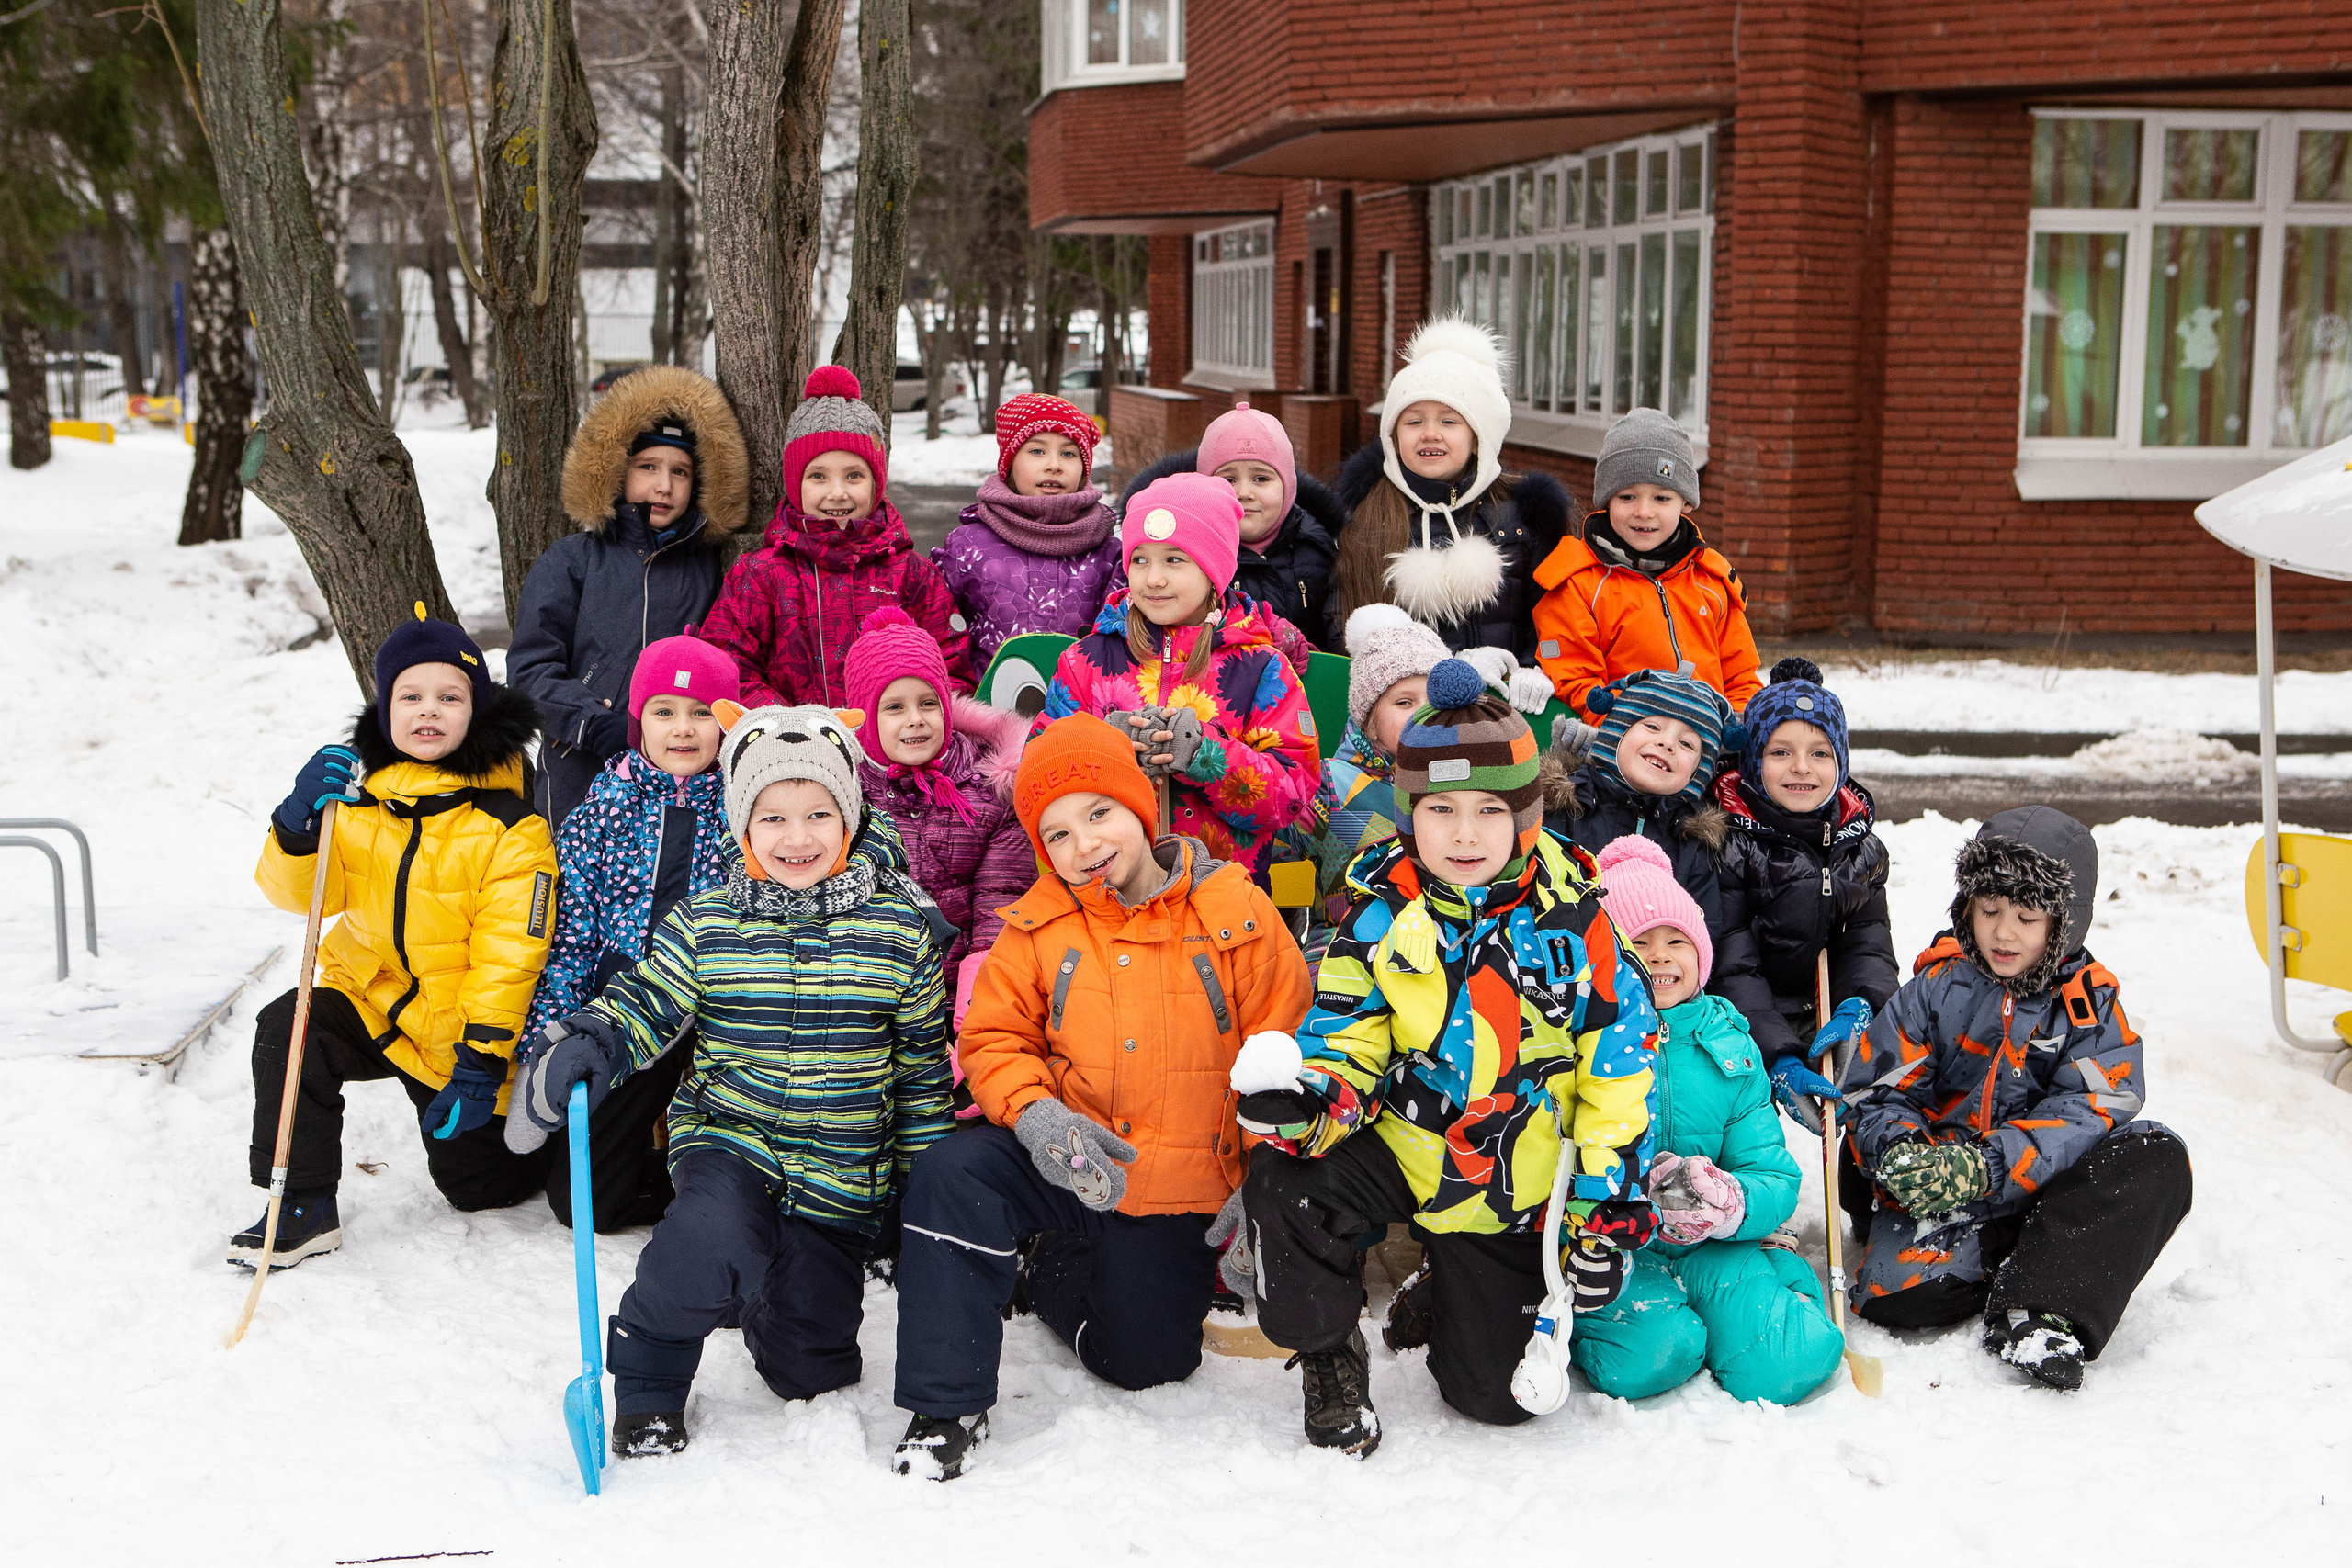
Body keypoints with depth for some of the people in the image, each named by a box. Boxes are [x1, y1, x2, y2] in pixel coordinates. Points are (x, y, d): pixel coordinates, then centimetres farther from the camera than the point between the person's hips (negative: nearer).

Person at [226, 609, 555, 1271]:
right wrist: (300, 822, -27)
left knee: (479, 1186, 6)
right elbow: (300, 894, -7)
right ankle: (303, 1209, -15)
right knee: (287, 1029, -28)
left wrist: (481, 1061, -21)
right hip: (368, 1000, 3)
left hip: (457, 1030, -3)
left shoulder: (510, 824, -16)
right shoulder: (357, 789, -2)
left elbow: (507, 952, -17)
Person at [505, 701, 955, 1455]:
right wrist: (584, 1045, -25)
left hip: (841, 1176, 1)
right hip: (731, 1141, -1)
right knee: (712, 1229, -35)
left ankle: (785, 1287, 40)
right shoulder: (704, 926, -3)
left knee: (805, 1367, 5)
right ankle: (647, 1381, -10)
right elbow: (642, 1004, -2)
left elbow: (923, 1064, 4)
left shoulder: (902, 930, -3)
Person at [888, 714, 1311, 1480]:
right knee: (952, 1174, -28)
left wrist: (1260, 1183, -9)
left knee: (1144, 1362, 3)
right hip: (1065, 1165, 0)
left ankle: (1041, 1267, 33)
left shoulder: (1237, 915, -9)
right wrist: (1034, 1113, -20)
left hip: (1178, 1196, 0)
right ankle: (946, 1407, -16)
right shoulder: (1039, 926, -3)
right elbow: (993, 1038, 1)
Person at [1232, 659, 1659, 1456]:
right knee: (1285, 1181, -31)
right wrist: (1307, 1103, -28)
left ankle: (1445, 1298, 34)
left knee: (1497, 1396, -1)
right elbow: (1345, 1041, -4)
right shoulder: (1382, 918, -6)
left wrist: (1606, 1211, -6)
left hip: (1512, 1192, 0)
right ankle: (1328, 1359, -4)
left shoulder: (1572, 923, -9)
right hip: (1399, 1150, 0)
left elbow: (1619, 1072, -4)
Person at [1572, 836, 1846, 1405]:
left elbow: (1776, 1178, 6)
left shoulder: (1730, 1047, 9)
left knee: (1781, 1368, -21)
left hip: (1715, 1250, 3)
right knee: (1649, 1358, -33)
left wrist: (1726, 1203, -19)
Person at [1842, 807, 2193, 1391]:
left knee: (2159, 1157, -25)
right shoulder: (1935, 988, 2)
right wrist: (1899, 1150, -24)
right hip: (1935, 1196, -1)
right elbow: (1874, 1092, 0)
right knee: (1891, 1289, -29)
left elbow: (2091, 1113, -12)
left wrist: (1989, 1164, -27)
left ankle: (2037, 1308, -32)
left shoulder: (2089, 1004, 1)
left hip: (2044, 1193, 1)